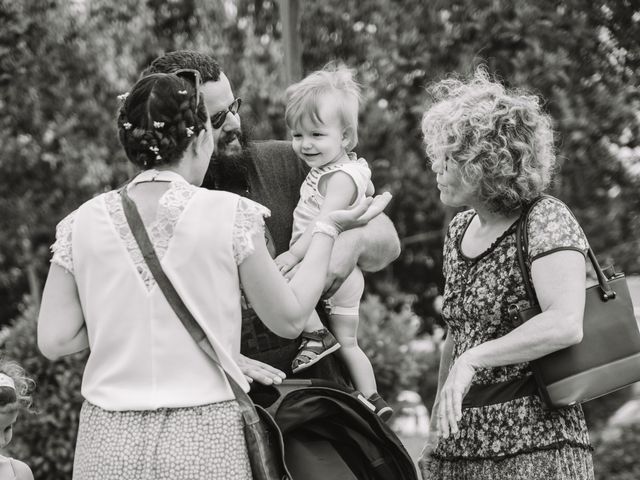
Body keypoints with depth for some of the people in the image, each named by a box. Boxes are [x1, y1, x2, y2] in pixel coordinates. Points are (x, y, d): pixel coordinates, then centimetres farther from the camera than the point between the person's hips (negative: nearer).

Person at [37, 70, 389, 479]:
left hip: (108, 444, 3)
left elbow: (54, 340, -1)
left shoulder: (85, 221, 0)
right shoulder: (229, 215, -7)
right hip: (205, 443, -2)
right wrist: (327, 230, 11)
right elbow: (289, 318, 1)